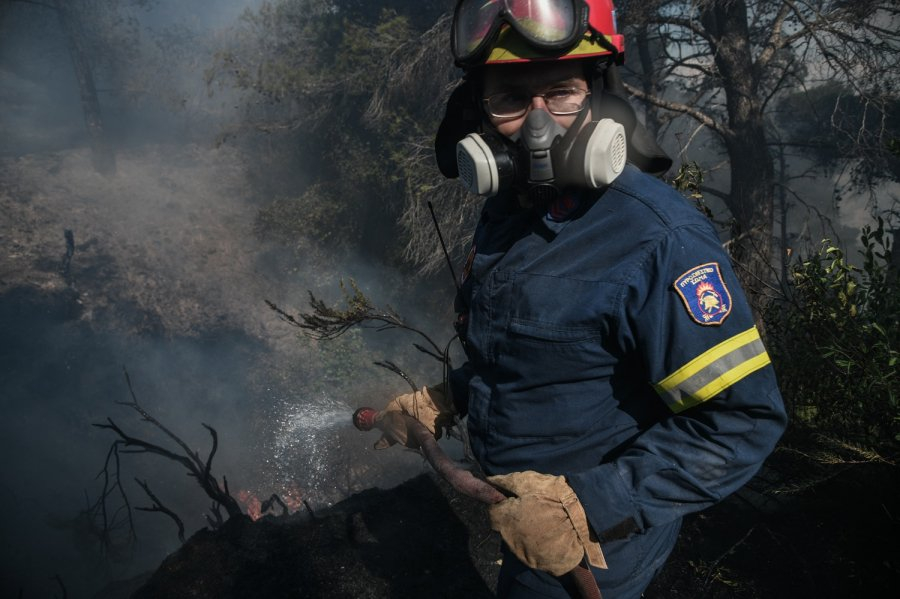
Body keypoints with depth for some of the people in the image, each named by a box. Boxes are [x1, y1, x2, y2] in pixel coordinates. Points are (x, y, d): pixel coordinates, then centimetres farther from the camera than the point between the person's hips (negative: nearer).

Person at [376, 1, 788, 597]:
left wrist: (589, 506, -31)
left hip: (596, 544, -7)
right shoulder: (504, 211, -1)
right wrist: (444, 401, 7)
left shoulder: (658, 239, -28)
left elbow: (742, 420, -28)